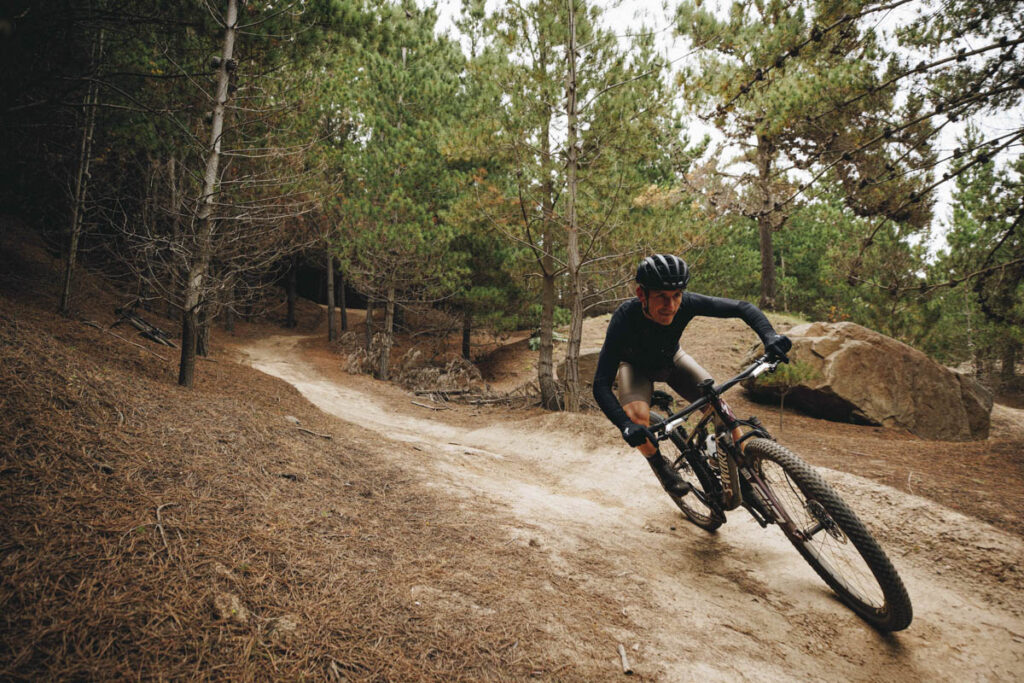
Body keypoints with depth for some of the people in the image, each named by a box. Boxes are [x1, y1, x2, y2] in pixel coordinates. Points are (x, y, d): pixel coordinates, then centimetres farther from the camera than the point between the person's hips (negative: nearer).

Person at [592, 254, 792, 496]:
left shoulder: (686, 303, -33)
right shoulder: (625, 319, -39)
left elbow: (743, 308, -23)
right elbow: (601, 386, -41)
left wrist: (770, 336, -43)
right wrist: (626, 426, -57)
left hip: (671, 359, 3)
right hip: (635, 365, -2)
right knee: (637, 416, -31)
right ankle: (659, 464, 0)